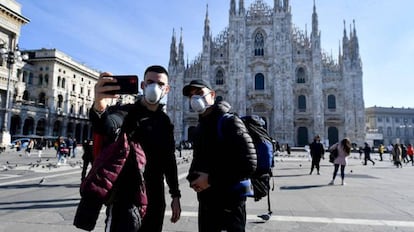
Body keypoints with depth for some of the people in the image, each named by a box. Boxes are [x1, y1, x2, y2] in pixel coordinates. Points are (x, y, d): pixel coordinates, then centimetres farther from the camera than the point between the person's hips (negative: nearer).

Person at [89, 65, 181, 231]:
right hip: (124, 198, -4)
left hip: (155, 200, 4)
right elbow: (105, 126, -30)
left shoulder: (165, 122, 7)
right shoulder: (126, 112, -6)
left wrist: (175, 195, 10)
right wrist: (99, 107, -52)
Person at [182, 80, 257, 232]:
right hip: (205, 200, 8)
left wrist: (211, 179, -19)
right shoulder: (200, 127, 12)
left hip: (229, 201, -7)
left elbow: (249, 164, -21)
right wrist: (192, 178, 0)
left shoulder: (229, 122, -12)